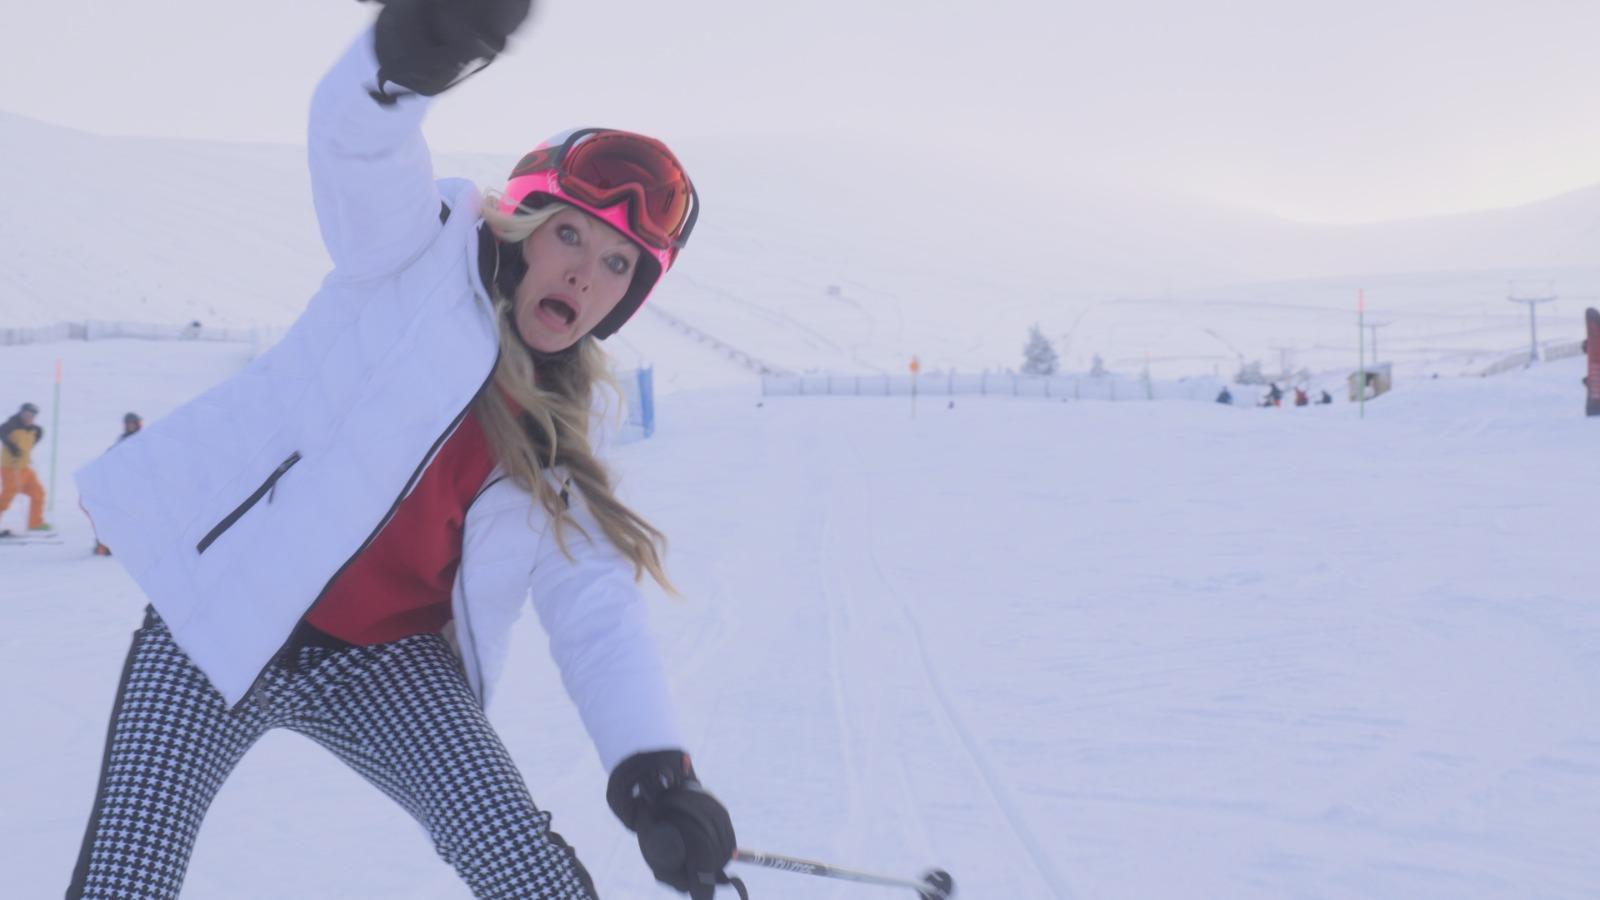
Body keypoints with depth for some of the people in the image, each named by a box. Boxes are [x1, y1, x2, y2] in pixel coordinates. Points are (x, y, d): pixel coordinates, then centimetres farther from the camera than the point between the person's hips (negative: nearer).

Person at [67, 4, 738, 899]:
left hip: (389, 663, 4)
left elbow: (598, 608, -2)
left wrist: (654, 765, -20)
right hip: (220, 622, -3)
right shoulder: (423, 252, -4)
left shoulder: (564, 431, 7)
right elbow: (355, 137, -25)